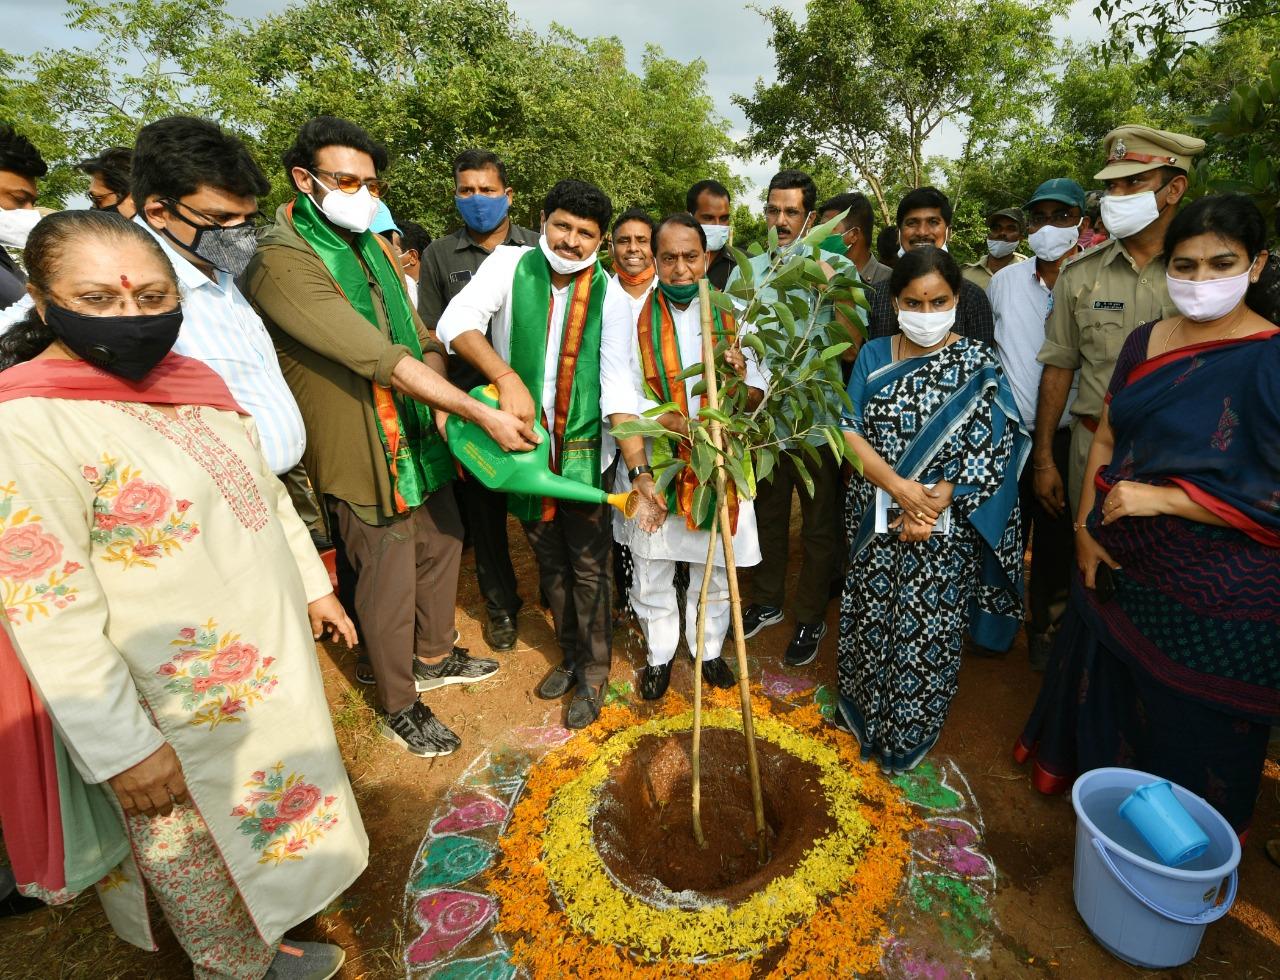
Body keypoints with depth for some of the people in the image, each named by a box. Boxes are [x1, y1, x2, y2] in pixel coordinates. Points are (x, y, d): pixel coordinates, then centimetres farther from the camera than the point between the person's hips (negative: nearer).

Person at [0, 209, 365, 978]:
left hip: (269, 668, 7)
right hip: (182, 719, -7)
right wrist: (122, 748, -17)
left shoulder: (190, 382, 1)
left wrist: (312, 585, 14)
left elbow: (266, 493, 11)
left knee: (268, 829, 26)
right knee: (206, 865, 19)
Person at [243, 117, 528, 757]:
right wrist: (483, 415, -32)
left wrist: (442, 402, -13)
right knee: (390, 583, 5)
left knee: (443, 545, 21)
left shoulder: (372, 245, 9)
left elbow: (419, 337, 7)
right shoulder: (282, 263, -19)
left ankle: (434, 658, 45)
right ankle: (400, 708, 30)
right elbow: (382, 360, -29)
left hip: (418, 437, 8)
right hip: (361, 453, -8)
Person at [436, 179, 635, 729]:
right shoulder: (510, 264, -3)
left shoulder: (607, 292, -4)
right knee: (549, 561, 17)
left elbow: (617, 380, -9)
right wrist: (507, 378, -35)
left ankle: (593, 672, 27)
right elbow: (456, 321, -18)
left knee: (589, 566, 6)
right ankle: (569, 653, 39)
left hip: (584, 450, -1)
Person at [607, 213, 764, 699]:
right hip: (653, 463, -1)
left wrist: (741, 376, -21)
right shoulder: (630, 312, -5)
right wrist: (639, 471, -20)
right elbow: (623, 401, -10)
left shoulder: (731, 314, 1)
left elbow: (755, 399, 1)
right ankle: (659, 654, 36)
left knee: (716, 570, 16)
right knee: (651, 572, 12)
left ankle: (710, 649, 40)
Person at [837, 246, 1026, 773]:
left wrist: (934, 504, -18)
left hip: (948, 527, -2)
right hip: (875, 518, 2)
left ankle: (908, 735, 30)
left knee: (927, 628, 7)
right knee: (869, 618, 11)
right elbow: (849, 429, -5)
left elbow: (990, 451, -8)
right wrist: (898, 486, -18)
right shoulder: (874, 355, 3)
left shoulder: (980, 364, -3)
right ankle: (862, 713, 36)